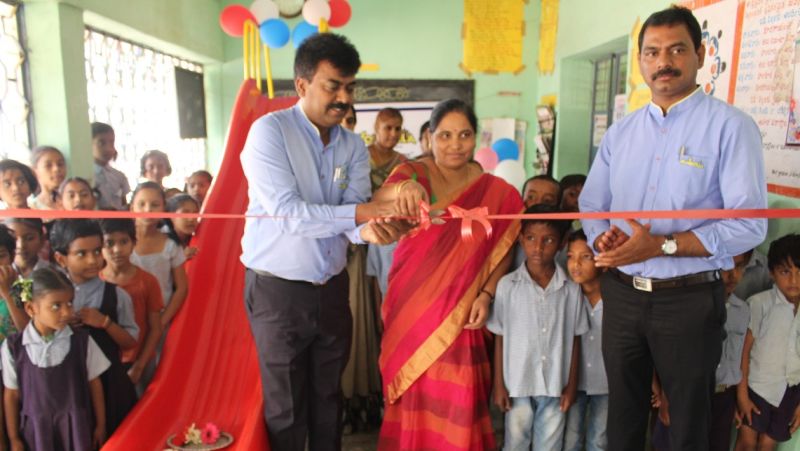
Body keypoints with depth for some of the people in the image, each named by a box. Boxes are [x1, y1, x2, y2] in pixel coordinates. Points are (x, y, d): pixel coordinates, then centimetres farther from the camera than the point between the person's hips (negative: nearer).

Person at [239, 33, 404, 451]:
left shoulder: (354, 146, 3)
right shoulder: (269, 131, -13)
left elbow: (352, 215, -8)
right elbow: (286, 213, -24)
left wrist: (370, 229, -31)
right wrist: (364, 212, -29)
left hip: (332, 287, 5)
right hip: (277, 289, -5)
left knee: (329, 397, 19)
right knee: (286, 409, 10)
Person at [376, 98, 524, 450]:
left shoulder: (496, 192, 1)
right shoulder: (411, 172, -2)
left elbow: (502, 251, 6)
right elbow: (379, 198, -22)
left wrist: (486, 294, -8)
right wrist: (403, 189, -44)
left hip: (460, 312, 0)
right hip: (410, 308, 0)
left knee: (454, 403, 2)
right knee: (412, 396, 11)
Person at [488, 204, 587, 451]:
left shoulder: (571, 289, -4)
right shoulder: (507, 284, -7)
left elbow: (575, 339, 3)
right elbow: (500, 337, -1)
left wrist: (572, 384, 3)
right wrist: (499, 384, -1)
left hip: (555, 385, 1)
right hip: (517, 384, -1)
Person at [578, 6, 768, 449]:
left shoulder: (731, 126, -9)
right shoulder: (620, 132, 7)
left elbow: (749, 225, -16)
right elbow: (591, 204, 10)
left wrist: (661, 245, -23)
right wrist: (602, 238, -12)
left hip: (689, 300, -4)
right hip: (621, 294, 4)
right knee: (622, 415, 20)